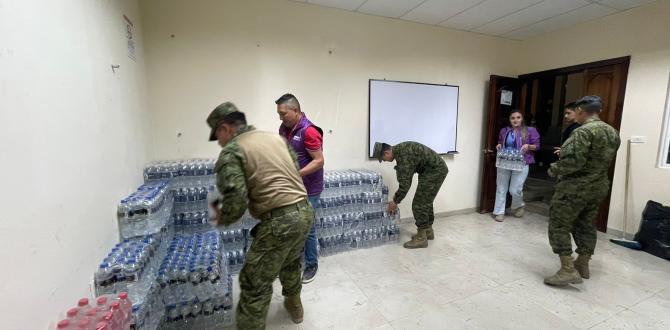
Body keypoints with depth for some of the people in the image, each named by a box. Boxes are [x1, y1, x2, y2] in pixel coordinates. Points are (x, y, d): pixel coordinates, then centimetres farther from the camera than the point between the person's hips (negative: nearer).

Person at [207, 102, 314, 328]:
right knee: (290, 261, 32)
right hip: (305, 211, 9)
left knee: (255, 284, 7)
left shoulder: (231, 151, -7)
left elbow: (236, 201, -17)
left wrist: (222, 218, 3)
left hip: (279, 220, -8)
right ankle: (294, 305, 54)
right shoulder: (276, 137, 14)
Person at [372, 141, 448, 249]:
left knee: (419, 204, -6)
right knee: (425, 202, 19)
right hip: (437, 169, 10)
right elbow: (404, 180, 14)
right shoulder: (399, 151, 7)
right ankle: (428, 231, 32)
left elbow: (405, 183, -24)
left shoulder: (403, 154, -24)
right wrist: (396, 199, 11)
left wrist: (395, 202, -14)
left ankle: (421, 238, 3)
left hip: (435, 170, -10)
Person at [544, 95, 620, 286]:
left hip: (575, 187, -9)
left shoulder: (584, 131, -18)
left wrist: (554, 170, -10)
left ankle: (568, 270, -2)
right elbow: (604, 160, 18)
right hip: (599, 186, 9)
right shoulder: (613, 133, 11)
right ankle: (583, 266, 29)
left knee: (558, 226, -2)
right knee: (586, 225, 19)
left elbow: (574, 161, -26)